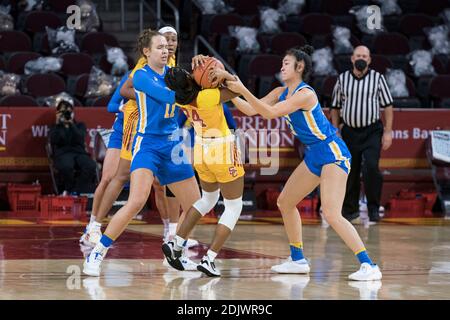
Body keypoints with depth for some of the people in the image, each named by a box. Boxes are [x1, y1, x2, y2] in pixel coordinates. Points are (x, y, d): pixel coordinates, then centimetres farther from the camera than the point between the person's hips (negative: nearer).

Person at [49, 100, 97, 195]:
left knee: (91, 166, -35)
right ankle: (69, 189, -16)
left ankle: (77, 191, -28)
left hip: (79, 152, 2)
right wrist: (58, 124, -1)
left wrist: (71, 124, -4)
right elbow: (54, 141, -1)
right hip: (63, 154, -2)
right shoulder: (55, 128, 22)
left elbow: (80, 139, 2)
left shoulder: (79, 125, 24)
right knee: (66, 166, -41)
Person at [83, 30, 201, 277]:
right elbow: (167, 95, -21)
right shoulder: (141, 76, -7)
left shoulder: (172, 73, 12)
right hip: (147, 144, -7)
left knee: (195, 206, 9)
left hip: (172, 146, 7)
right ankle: (96, 255, -16)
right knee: (137, 202, -24)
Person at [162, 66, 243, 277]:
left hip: (201, 151, 7)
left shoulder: (180, 99, -9)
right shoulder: (208, 97, -26)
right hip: (223, 152, -6)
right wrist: (225, 74, -25)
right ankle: (209, 259, -4)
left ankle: (176, 244, 19)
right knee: (234, 207, 7)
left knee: (208, 200, 28)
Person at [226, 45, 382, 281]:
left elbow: (270, 113, -27)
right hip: (314, 156, 10)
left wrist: (243, 90, -27)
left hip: (333, 153, -10)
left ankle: (369, 266, -21)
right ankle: (298, 259, 28)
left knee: (331, 214, -21)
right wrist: (231, 93, -6)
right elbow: (251, 110, 6)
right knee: (285, 202, 17)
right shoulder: (282, 93, 8)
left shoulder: (305, 93, -19)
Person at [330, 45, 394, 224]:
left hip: (372, 132, -3)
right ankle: (350, 209, 20)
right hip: (349, 132, 3)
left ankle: (373, 209, -9)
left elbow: (388, 106, 1)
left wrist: (388, 132, -5)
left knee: (371, 167, -19)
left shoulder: (377, 78, 1)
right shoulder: (342, 79, 6)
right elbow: (335, 108, 12)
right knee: (349, 172, 5)